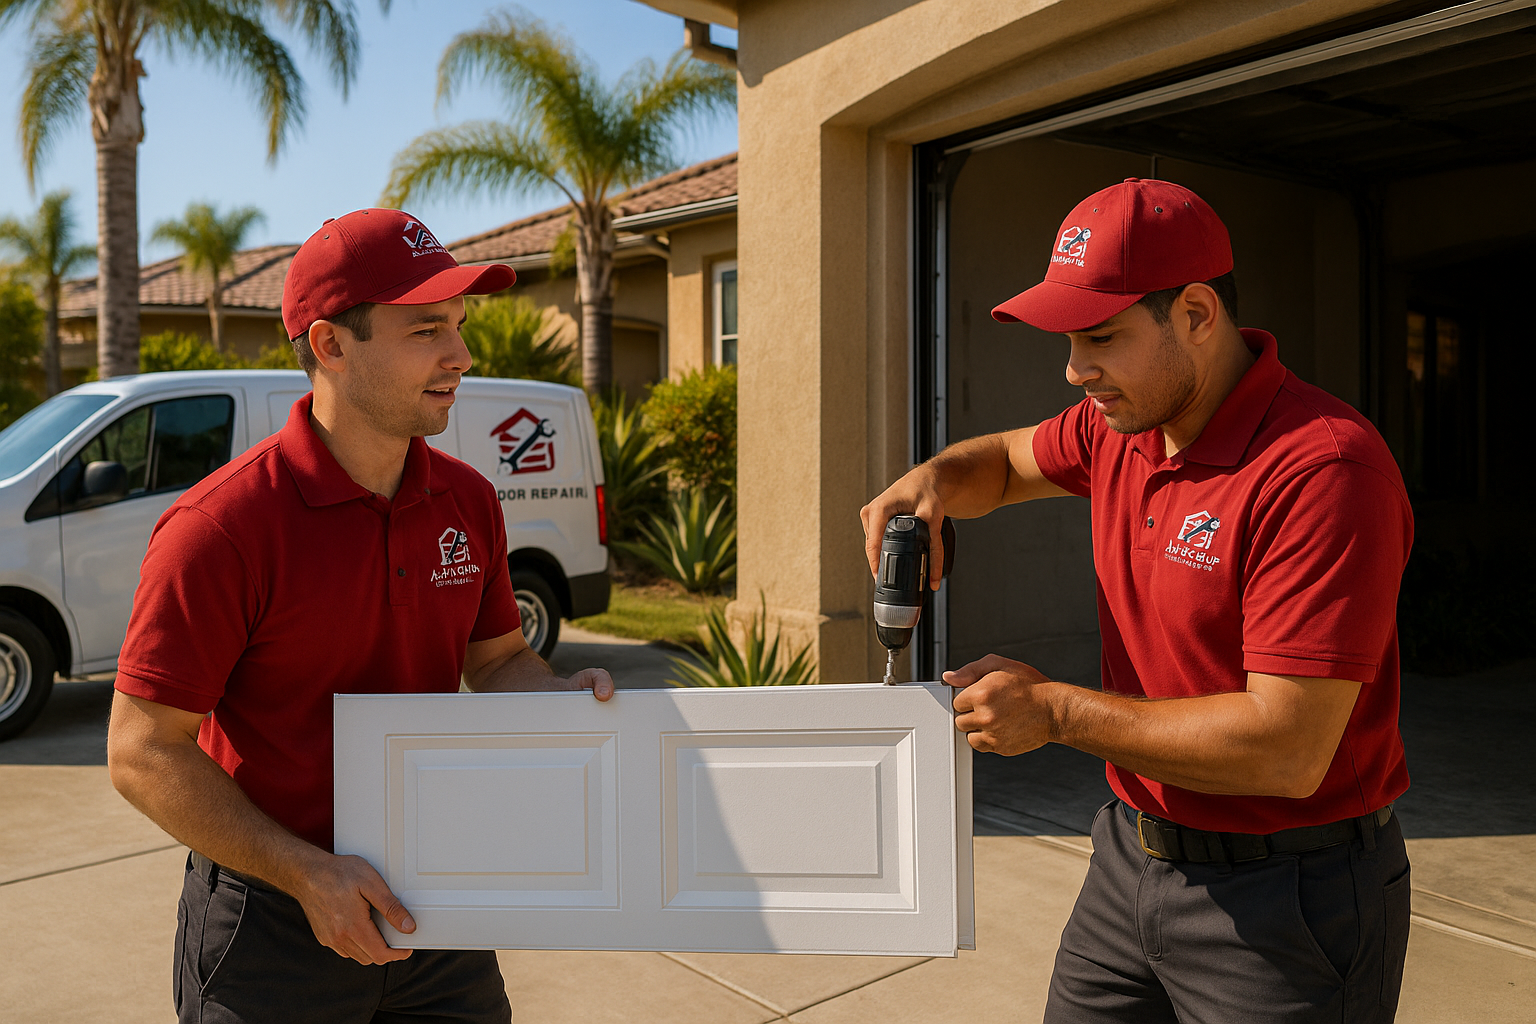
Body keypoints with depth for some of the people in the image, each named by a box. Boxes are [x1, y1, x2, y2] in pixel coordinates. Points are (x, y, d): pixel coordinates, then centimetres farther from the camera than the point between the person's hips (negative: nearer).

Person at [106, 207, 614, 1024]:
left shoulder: (468, 502, -1)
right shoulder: (221, 526, -19)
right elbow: (143, 753, -16)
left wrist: (564, 694, -9)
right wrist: (308, 873, -21)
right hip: (274, 919, -5)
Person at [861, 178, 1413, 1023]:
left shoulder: (1323, 469, -24)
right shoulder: (1121, 428, 0)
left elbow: (1287, 750, -28)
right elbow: (1006, 461, 20)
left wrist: (1055, 711, -20)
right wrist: (934, 480, -4)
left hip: (1282, 899, -6)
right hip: (1133, 854, 7)